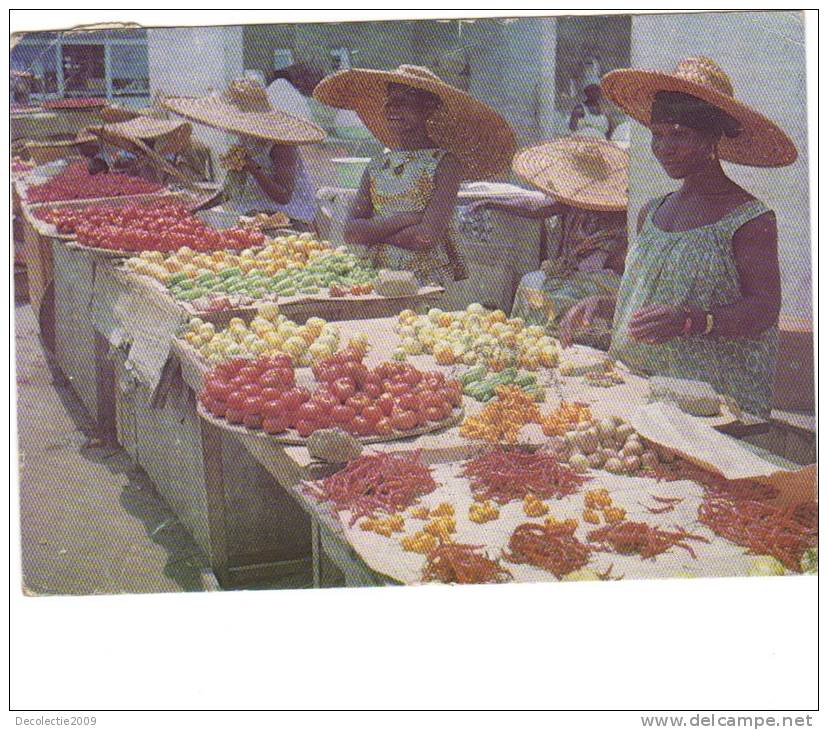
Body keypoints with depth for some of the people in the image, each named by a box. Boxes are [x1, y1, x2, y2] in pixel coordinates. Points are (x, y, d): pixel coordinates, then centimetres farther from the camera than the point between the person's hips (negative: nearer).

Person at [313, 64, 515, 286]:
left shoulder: (443, 163, -4)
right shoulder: (378, 165, 12)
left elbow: (427, 237, -13)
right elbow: (351, 233, 3)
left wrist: (374, 230, -1)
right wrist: (403, 220, -10)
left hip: (429, 283, -5)